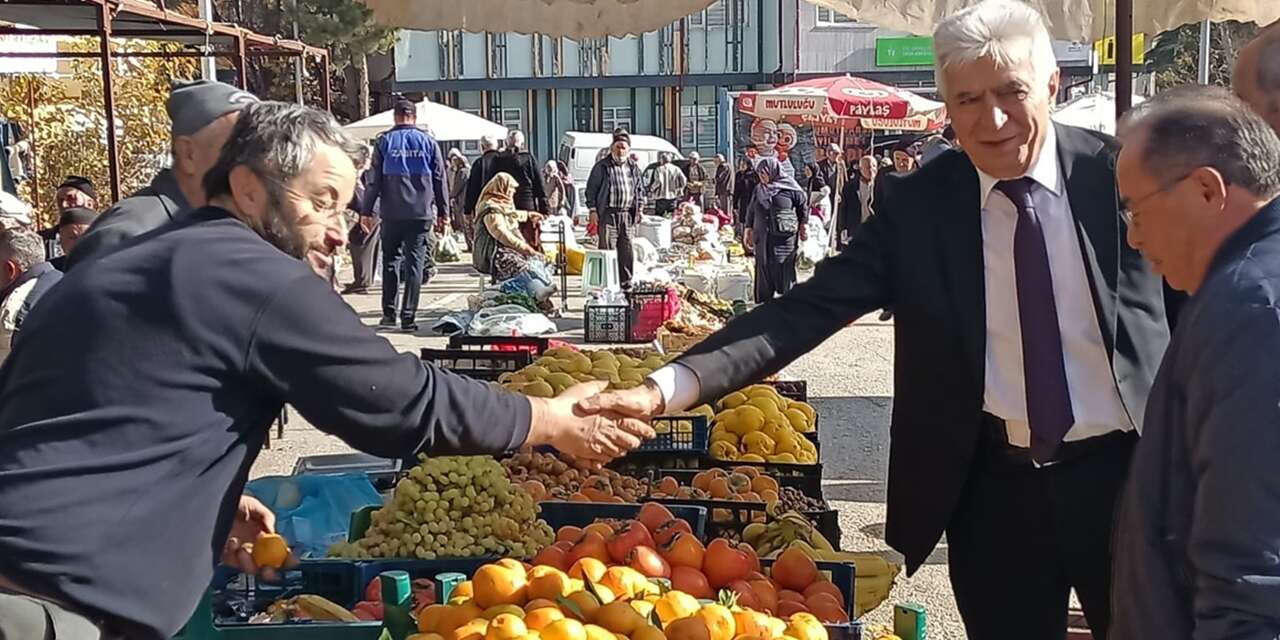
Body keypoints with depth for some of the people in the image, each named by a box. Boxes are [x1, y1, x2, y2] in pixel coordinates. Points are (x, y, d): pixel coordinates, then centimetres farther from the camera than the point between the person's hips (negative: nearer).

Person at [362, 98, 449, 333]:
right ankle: (408, 317, -4)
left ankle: (389, 314, 12)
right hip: (421, 213, 0)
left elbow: (374, 180, 0)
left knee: (390, 261, 13)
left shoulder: (384, 141, 3)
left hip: (391, 214, 0)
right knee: (415, 263, 1)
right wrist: (444, 211, 12)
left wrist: (367, 211, 4)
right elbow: (440, 179, 6)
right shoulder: (428, 142, 5)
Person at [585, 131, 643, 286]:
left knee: (626, 249, 7)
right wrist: (592, 209, -7)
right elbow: (591, 188, -1)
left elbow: (639, 190, 22)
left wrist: (639, 207, 13)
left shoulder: (633, 167, 15)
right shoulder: (602, 167, -1)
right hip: (608, 213, -5)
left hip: (627, 214, 5)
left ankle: (626, 280, 16)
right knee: (607, 247, -7)